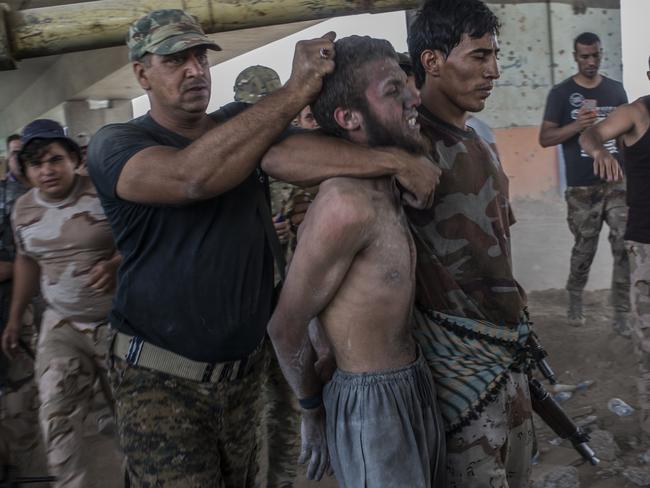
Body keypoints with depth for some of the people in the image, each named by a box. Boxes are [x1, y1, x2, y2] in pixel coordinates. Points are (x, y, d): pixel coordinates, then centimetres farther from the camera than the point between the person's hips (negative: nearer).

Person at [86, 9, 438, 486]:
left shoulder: (244, 125, 2)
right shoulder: (115, 143, -11)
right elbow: (192, 176, -32)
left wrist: (392, 157, -33)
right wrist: (297, 89, -30)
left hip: (245, 366, 4)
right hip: (162, 378, -4)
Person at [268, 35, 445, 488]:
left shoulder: (385, 189, 2)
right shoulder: (346, 205, -25)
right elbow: (286, 328, -16)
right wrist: (313, 409, 0)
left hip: (417, 387, 9)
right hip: (372, 406, -9)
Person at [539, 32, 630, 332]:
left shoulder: (616, 90, 10)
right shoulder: (561, 93, 0)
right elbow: (545, 138, -4)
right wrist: (577, 126, -20)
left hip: (618, 183, 3)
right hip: (582, 188, -2)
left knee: (626, 247, -4)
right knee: (584, 248, 8)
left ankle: (622, 314, 4)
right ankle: (575, 299, 32)